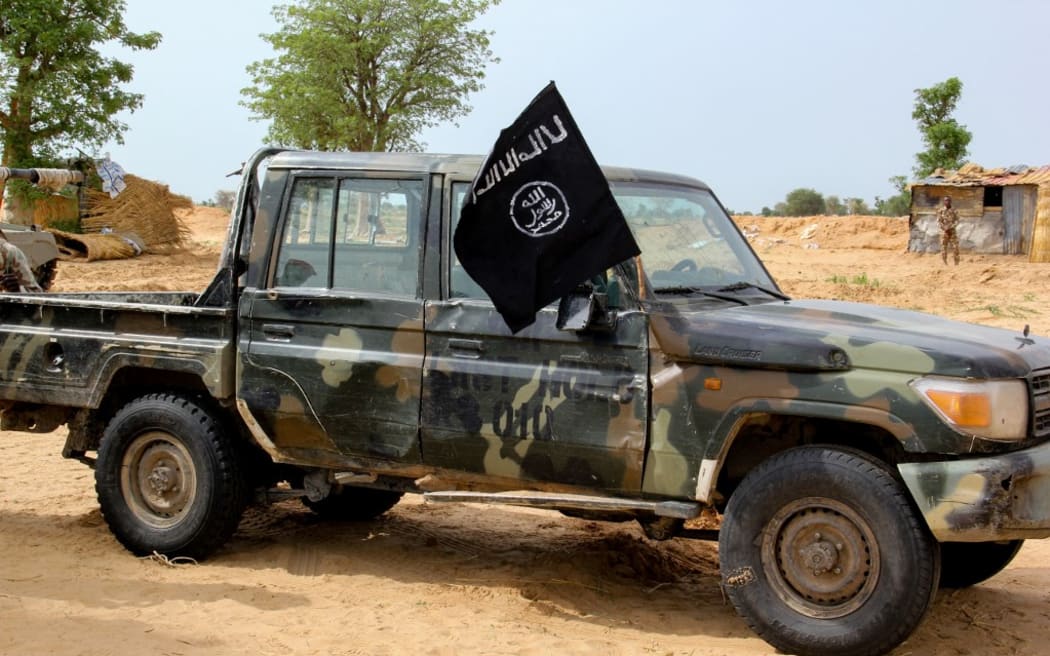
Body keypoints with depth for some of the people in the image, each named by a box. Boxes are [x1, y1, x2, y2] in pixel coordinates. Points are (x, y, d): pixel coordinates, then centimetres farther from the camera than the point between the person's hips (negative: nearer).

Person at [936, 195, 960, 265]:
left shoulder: (954, 210, 4)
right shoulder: (940, 210, 1)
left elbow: (957, 220, 0)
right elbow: (939, 221, -3)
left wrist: (951, 227, -15)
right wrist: (945, 228, -15)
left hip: (952, 231, 1)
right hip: (944, 231, -1)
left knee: (955, 247, -3)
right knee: (943, 247, -1)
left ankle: (957, 263, 2)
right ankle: (945, 263, 4)